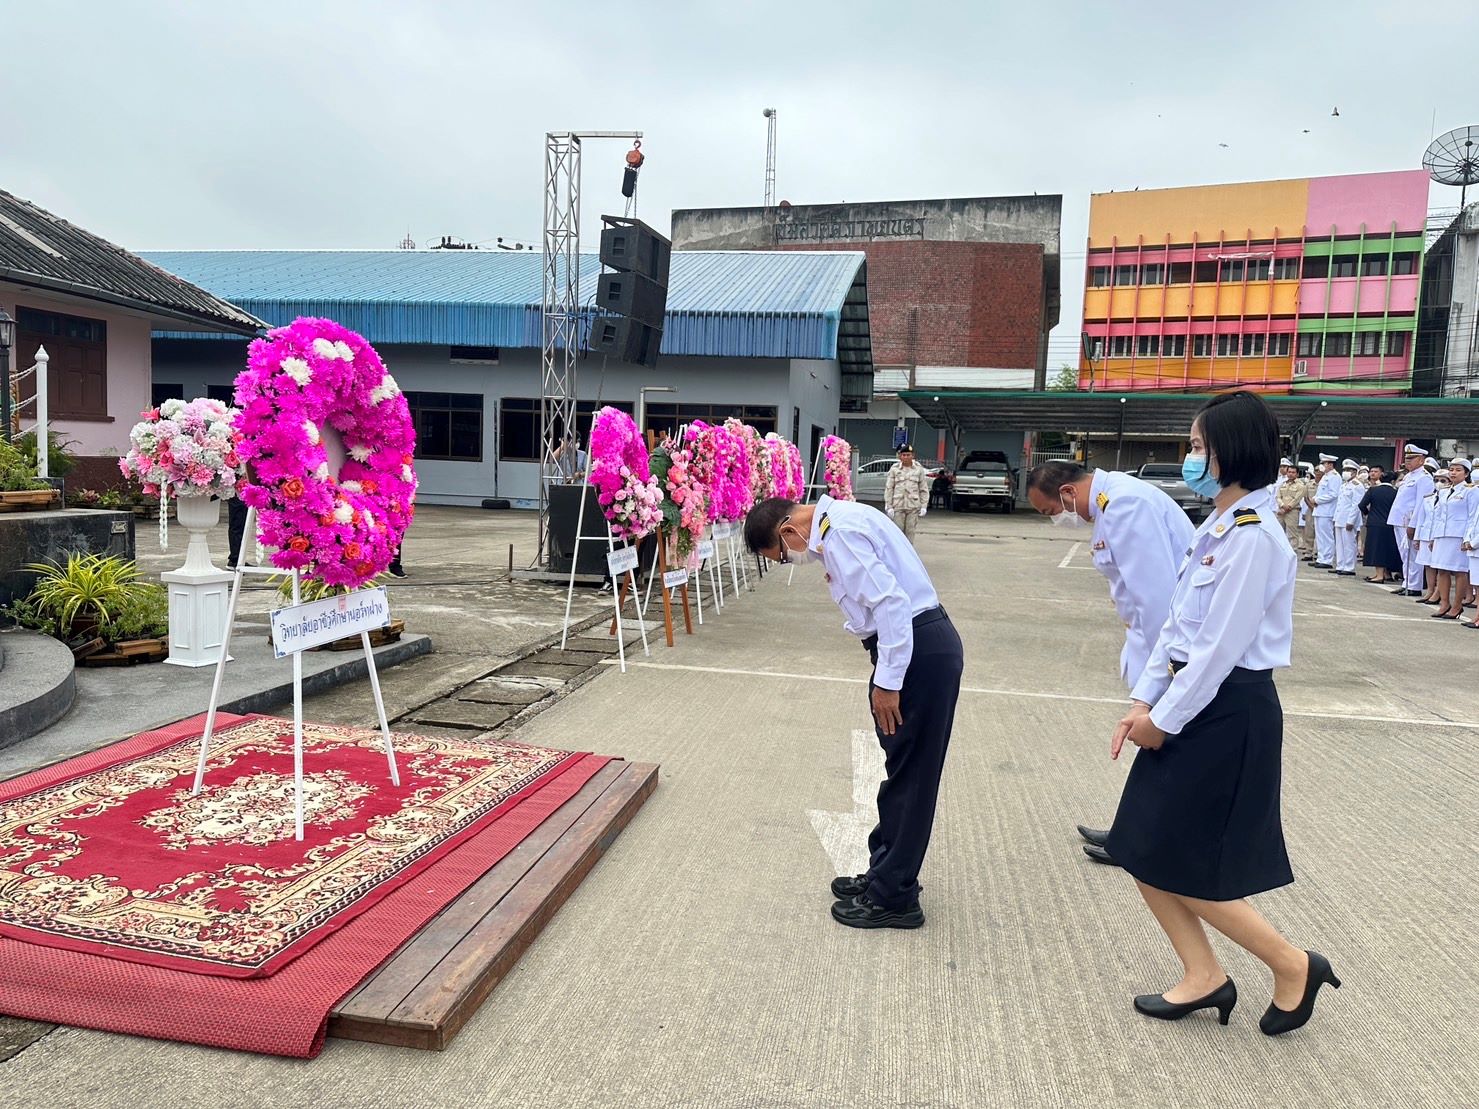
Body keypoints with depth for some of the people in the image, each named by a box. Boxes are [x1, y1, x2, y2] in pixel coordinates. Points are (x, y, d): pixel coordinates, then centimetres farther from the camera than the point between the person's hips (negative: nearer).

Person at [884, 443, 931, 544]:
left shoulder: (919, 469, 7)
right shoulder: (894, 469, 4)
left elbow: (924, 489, 9)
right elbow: (889, 488, 3)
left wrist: (924, 506, 2)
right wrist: (888, 506, -3)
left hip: (913, 506, 1)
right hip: (898, 506, -1)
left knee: (910, 532, 2)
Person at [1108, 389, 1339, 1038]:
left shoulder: (1252, 537, -19)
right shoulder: (1216, 527, 10)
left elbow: (1220, 648, -21)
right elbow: (1177, 626, 11)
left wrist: (1164, 718, -14)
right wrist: (1143, 701, 5)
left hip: (1228, 712, -9)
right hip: (1192, 703, 9)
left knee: (1179, 866, 2)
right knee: (1142, 851, 12)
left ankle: (1293, 967, 21)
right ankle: (1203, 977, 26)